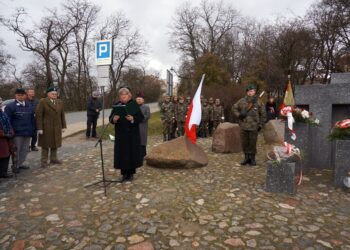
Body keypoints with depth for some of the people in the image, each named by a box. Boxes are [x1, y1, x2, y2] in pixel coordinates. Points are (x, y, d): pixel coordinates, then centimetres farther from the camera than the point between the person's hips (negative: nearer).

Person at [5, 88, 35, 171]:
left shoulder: (29, 106, 10)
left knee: (25, 149, 12)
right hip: (17, 133, -5)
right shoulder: (10, 106, -5)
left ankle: (20, 163, 26)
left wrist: (32, 130, 10)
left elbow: (32, 119, 15)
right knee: (16, 150, 2)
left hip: (27, 133, 5)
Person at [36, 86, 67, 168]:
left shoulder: (60, 102, 7)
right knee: (45, 144, 4)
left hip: (57, 128, 4)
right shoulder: (42, 102, -7)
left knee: (55, 143, 11)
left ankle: (53, 159, 23)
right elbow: (38, 115, -10)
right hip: (46, 127, -4)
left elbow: (62, 115, 9)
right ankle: (44, 161, 12)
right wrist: (39, 128, -13)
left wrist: (63, 126, 7)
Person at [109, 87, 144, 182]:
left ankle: (131, 173, 16)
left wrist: (133, 118, -24)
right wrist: (114, 119, -21)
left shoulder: (134, 104, -2)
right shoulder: (116, 105, 6)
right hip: (120, 134, 2)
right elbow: (111, 118, 2)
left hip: (132, 133, -2)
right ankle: (124, 173, 16)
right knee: (122, 153, 3)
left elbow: (140, 117, -6)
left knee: (132, 152, 2)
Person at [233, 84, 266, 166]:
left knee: (252, 143, 5)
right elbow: (234, 107, 13)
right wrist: (238, 115, -3)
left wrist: (260, 125, 3)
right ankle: (246, 157, 24)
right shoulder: (242, 101, 2)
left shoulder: (258, 102, -1)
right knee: (244, 143, 9)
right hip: (243, 126, 2)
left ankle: (252, 158, 20)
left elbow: (263, 114, 5)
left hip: (254, 127, -2)